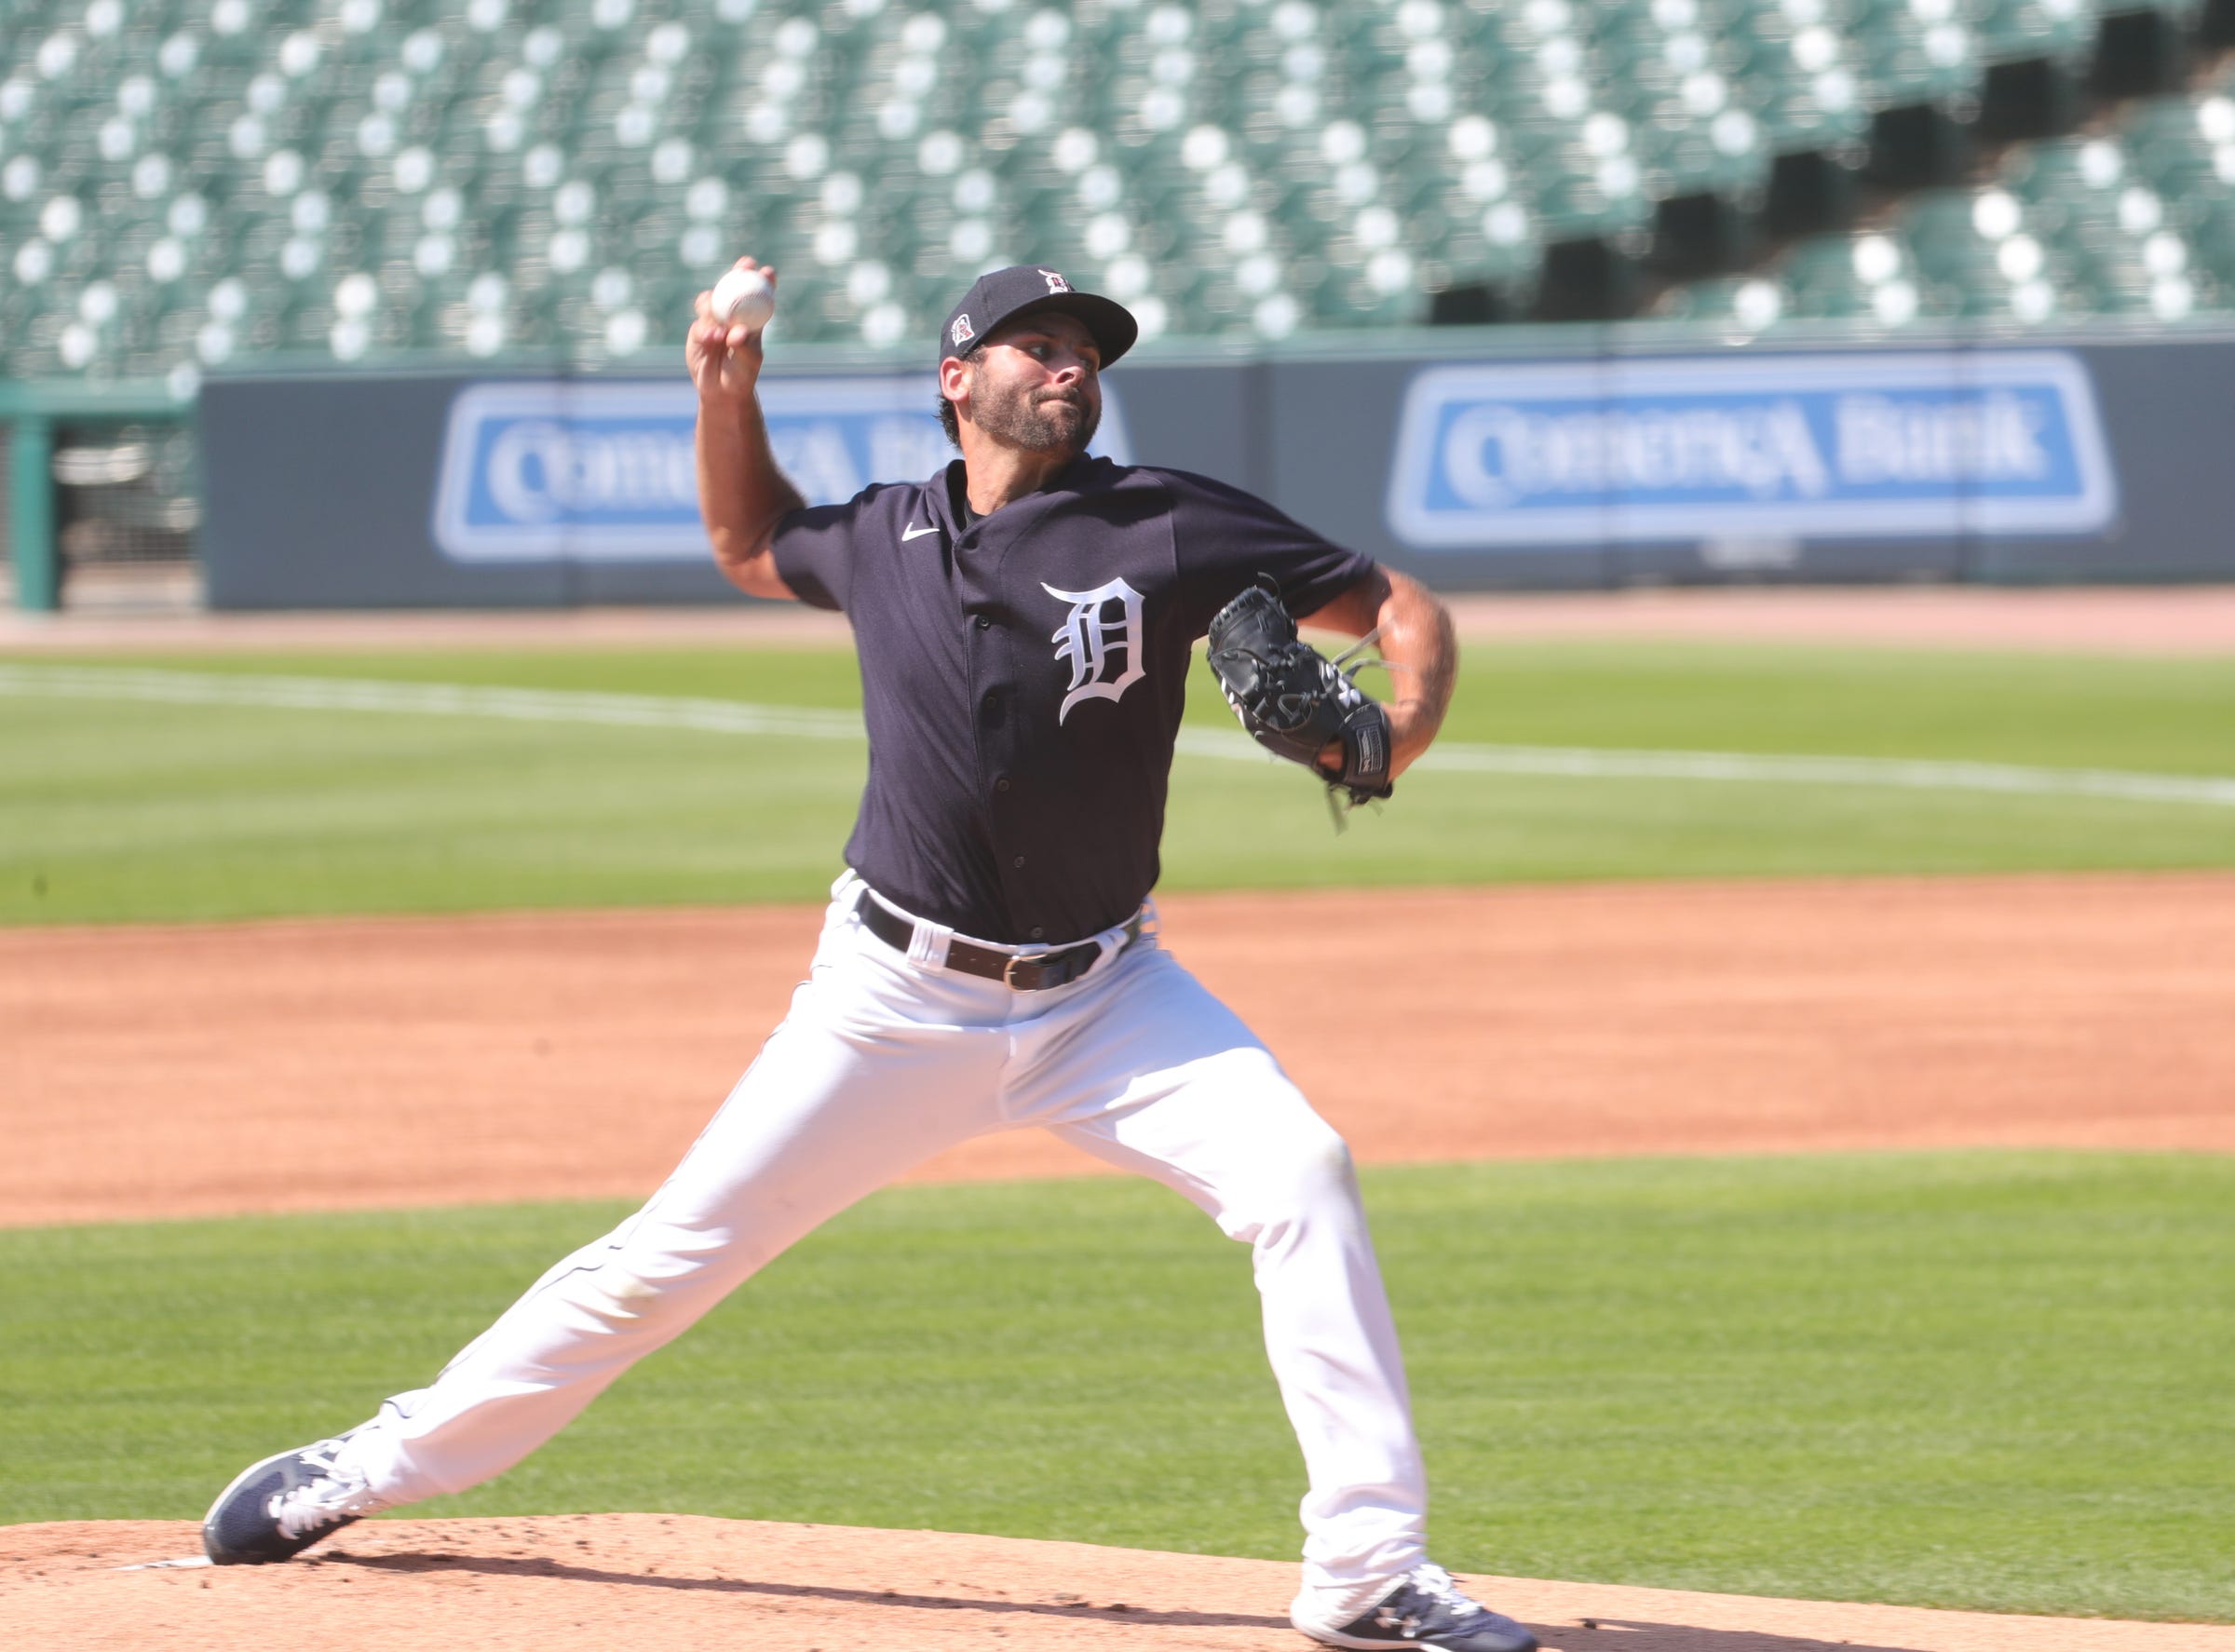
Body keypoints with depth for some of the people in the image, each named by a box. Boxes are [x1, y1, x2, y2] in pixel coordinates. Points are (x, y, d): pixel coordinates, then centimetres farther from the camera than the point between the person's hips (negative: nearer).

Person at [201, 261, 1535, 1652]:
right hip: (900, 1001, 1)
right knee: (677, 1251, 1)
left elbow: (1399, 605, -7)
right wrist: (727, 393, 8)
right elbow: (750, 545, 24)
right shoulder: (884, 542, 0)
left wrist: (1400, 729, -28)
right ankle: (380, 1465, 16)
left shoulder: (1167, 528, -8)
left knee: (1302, 1177, -21)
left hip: (1103, 998, 0)